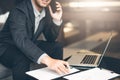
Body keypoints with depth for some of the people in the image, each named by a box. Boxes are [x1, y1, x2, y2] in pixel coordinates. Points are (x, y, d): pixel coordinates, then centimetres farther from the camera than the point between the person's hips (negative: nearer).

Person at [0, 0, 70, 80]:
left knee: (57, 47, -9)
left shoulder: (46, 10, -5)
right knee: (22, 58, -37)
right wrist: (48, 60, -57)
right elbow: (21, 40, -44)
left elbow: (51, 38, 2)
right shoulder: (19, 11, -28)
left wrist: (57, 20, -18)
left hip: (29, 46, 7)